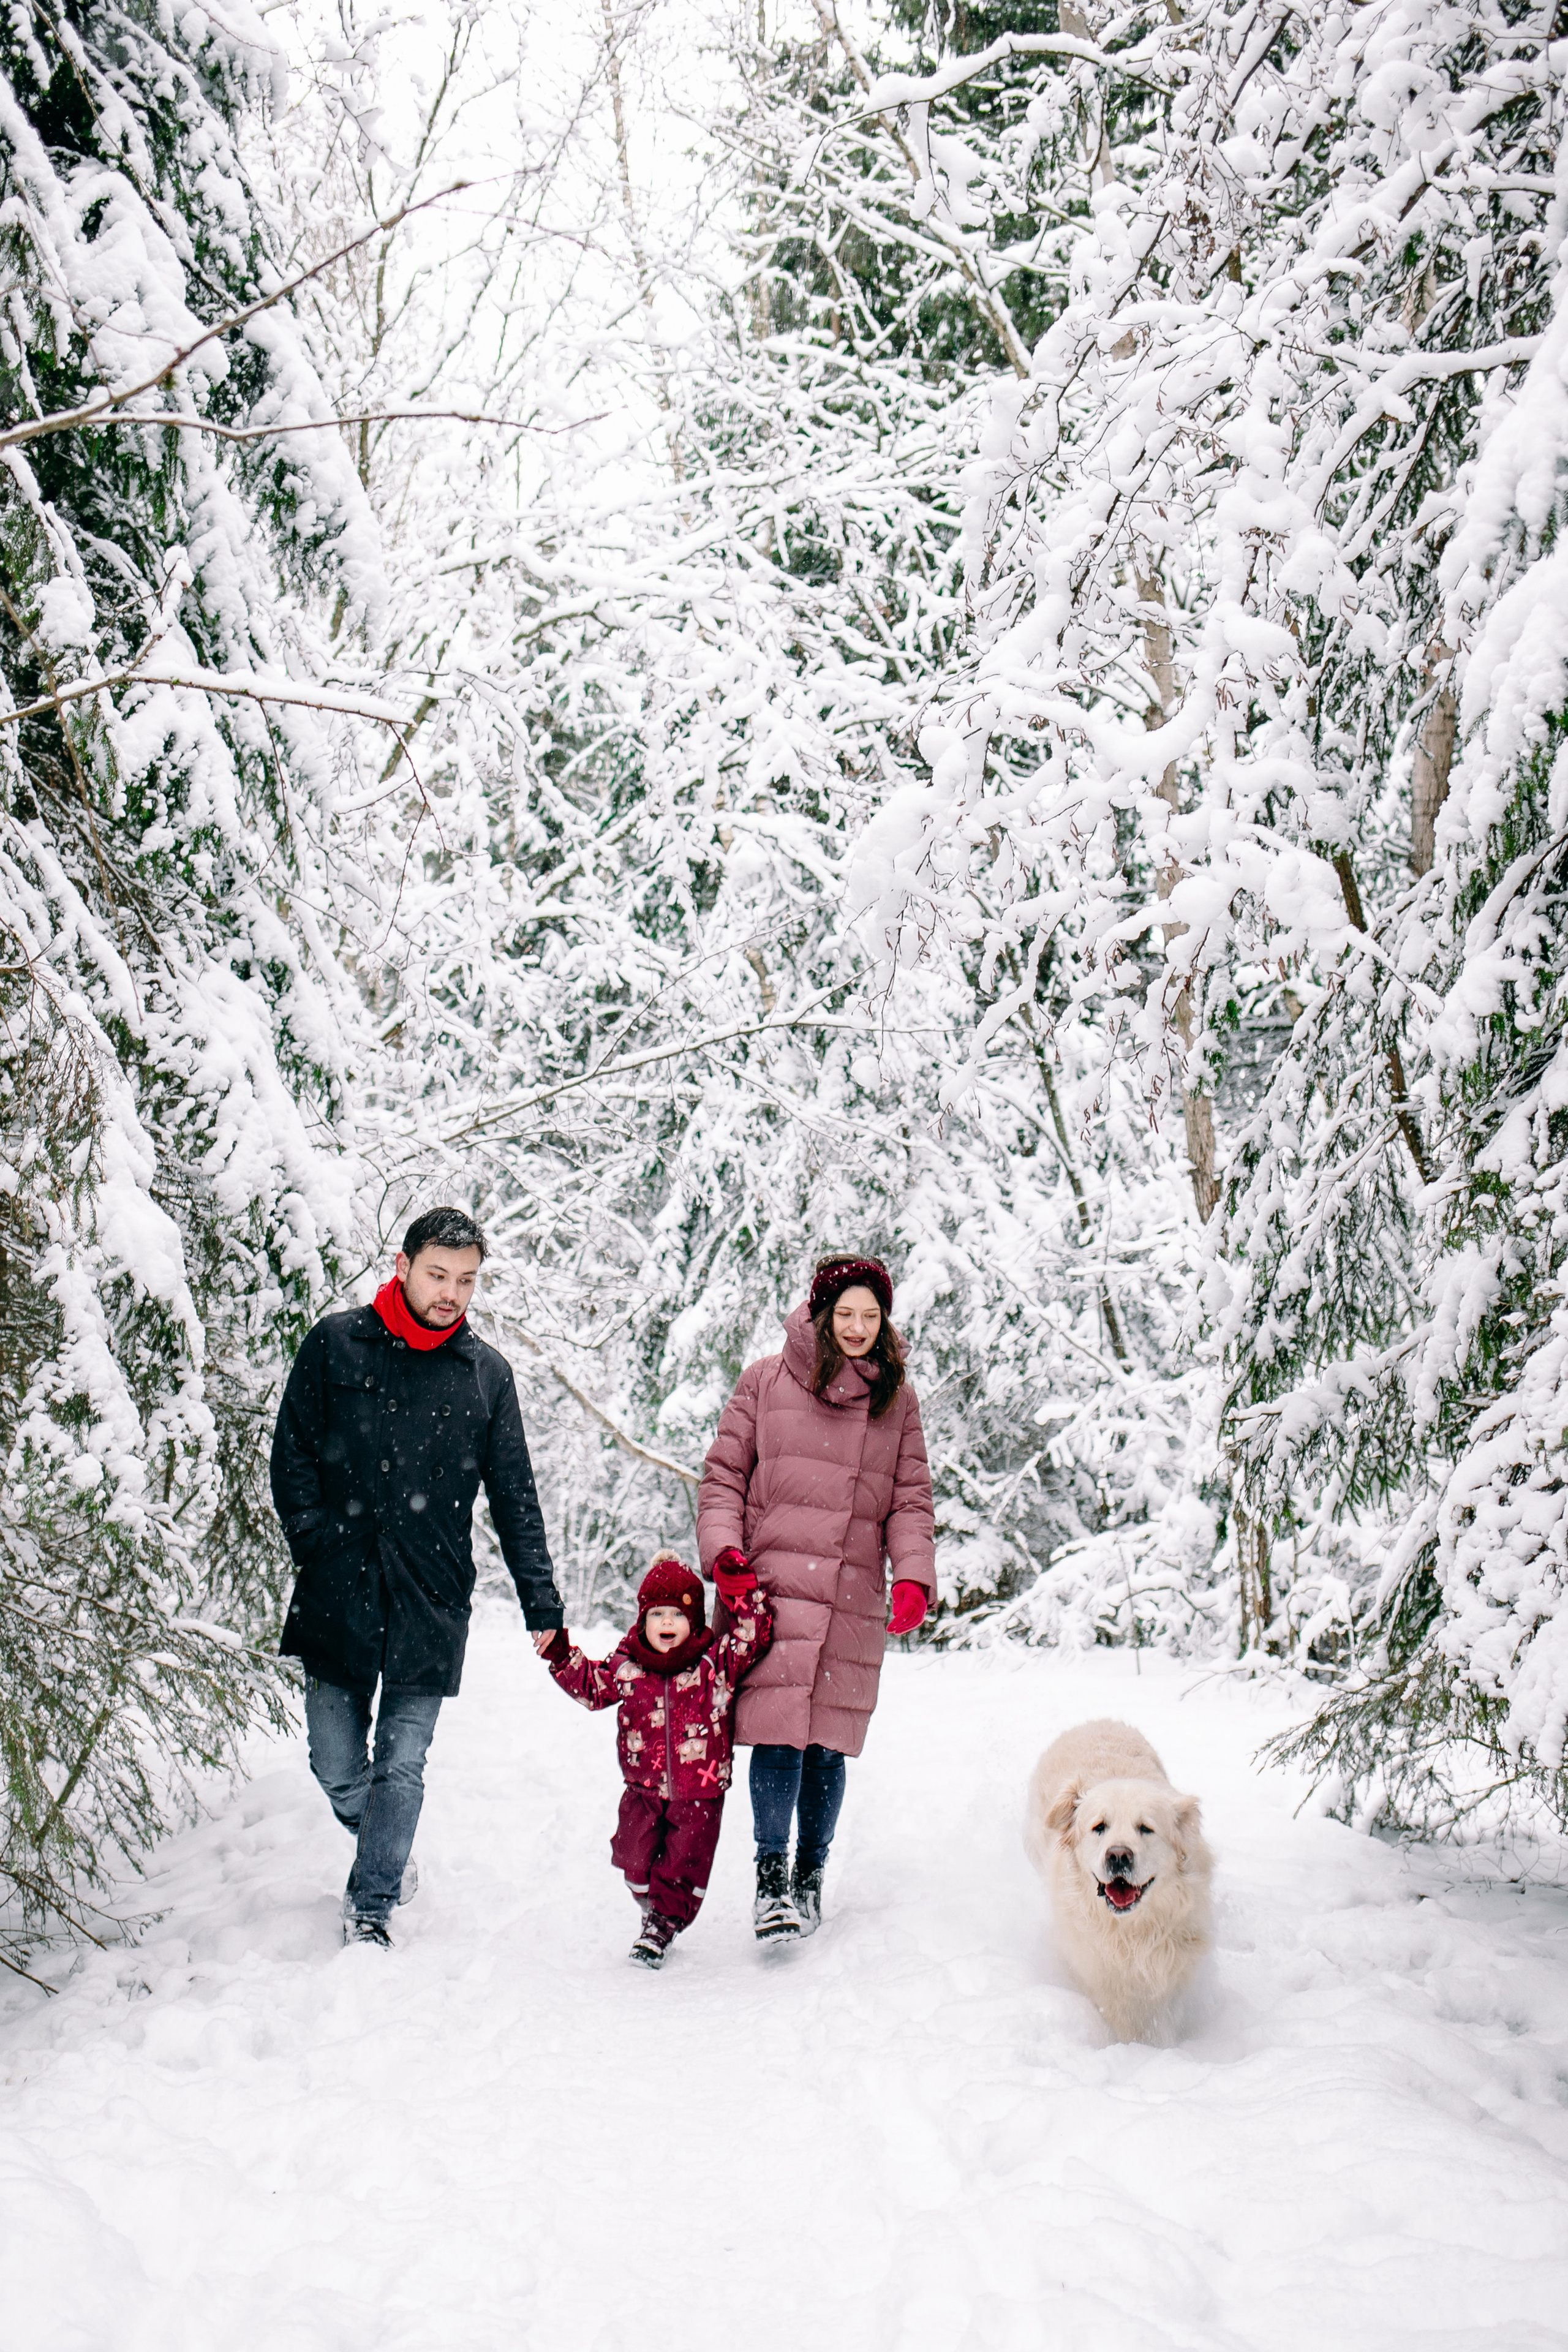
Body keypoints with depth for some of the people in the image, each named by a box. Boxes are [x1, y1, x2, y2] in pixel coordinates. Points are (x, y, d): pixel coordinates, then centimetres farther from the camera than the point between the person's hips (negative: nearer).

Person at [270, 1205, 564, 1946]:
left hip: (431, 1604, 0)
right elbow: (292, 1455, 4)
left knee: (401, 1766, 0)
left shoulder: (487, 1373, 5)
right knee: (337, 1767, 7)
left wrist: (541, 1603, 3)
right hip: (337, 1594, 0)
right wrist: (317, 1544, -8)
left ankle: (370, 1906, 12)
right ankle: (385, 1851, 34)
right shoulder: (335, 1344, 2)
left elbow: (515, 1497, 8)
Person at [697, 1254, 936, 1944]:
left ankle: (811, 1876, 21)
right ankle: (771, 1878, 0)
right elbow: (723, 1475, 8)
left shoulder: (898, 1400, 14)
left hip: (854, 1601, 2)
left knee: (828, 1744, 4)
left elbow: (911, 1500, 12)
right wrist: (724, 1551, -6)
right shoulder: (766, 1381, 6)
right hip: (772, 1588, -2)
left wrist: (914, 1577, -2)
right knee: (779, 1737, -11)